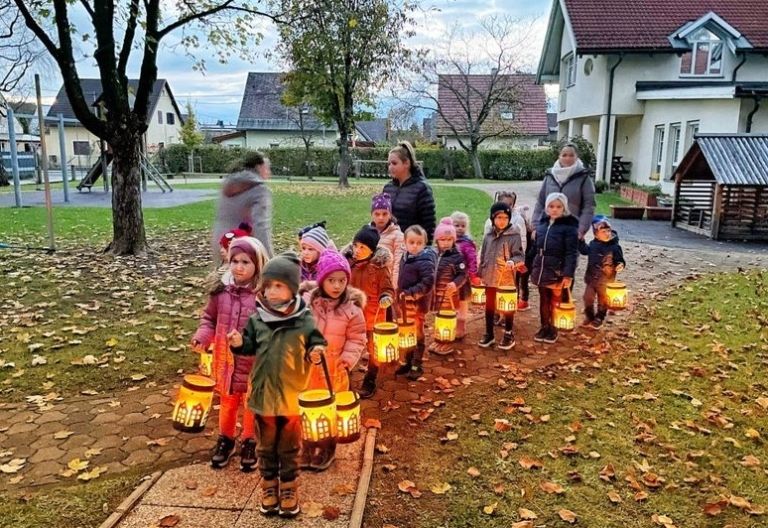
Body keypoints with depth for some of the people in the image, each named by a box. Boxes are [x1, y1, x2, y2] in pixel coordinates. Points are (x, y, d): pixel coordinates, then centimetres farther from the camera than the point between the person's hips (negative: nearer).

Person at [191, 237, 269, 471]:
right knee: (227, 401, 22)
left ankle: (249, 441, 36)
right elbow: (209, 318, 6)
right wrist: (203, 337, -9)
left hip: (254, 361, -3)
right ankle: (225, 439, 43)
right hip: (226, 359, 3)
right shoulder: (221, 291, -5)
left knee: (252, 403, 15)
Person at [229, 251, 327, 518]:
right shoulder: (257, 319, -5)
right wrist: (238, 343, -15)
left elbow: (317, 344, -3)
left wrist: (317, 354, -25)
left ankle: (289, 489, 35)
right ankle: (269, 486, 38)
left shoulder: (305, 322, -13)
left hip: (292, 397, -2)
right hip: (263, 395, 2)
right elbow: (249, 347, 6)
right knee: (266, 447, 19)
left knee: (289, 448, 16)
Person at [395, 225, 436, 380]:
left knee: (417, 335, 5)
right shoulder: (405, 258, 6)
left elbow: (428, 283, -25)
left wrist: (410, 293, -27)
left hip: (417, 304, -7)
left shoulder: (425, 261, -18)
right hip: (404, 303, 8)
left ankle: (417, 366, 18)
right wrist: (400, 296, 12)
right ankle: (408, 362, 31)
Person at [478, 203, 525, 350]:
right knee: (489, 306, 13)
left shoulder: (514, 235, -9)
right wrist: (480, 274, 12)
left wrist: (512, 262, -32)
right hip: (490, 278, 4)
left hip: (507, 279, -4)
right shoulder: (488, 237, 5)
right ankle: (489, 334, 26)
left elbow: (519, 255, -12)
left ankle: (509, 335, 22)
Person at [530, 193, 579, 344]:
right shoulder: (542, 223, 7)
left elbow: (572, 252, -13)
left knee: (555, 301, 7)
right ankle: (544, 327, 25)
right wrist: (533, 267, 13)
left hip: (558, 271, -5)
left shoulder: (569, 225, -10)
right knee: (543, 300, 13)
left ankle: (553, 329, 19)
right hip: (541, 270, 5)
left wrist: (568, 274, -19)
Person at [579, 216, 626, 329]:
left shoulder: (615, 247, -15)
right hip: (591, 278, 4)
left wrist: (620, 265, -31)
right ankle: (590, 317, 28)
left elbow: (619, 260, -10)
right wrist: (581, 241, 9)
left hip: (605, 281, -4)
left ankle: (599, 319, 29)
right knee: (588, 298, 9)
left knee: (603, 301, 12)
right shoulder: (593, 244, -2)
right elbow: (585, 251, 18)